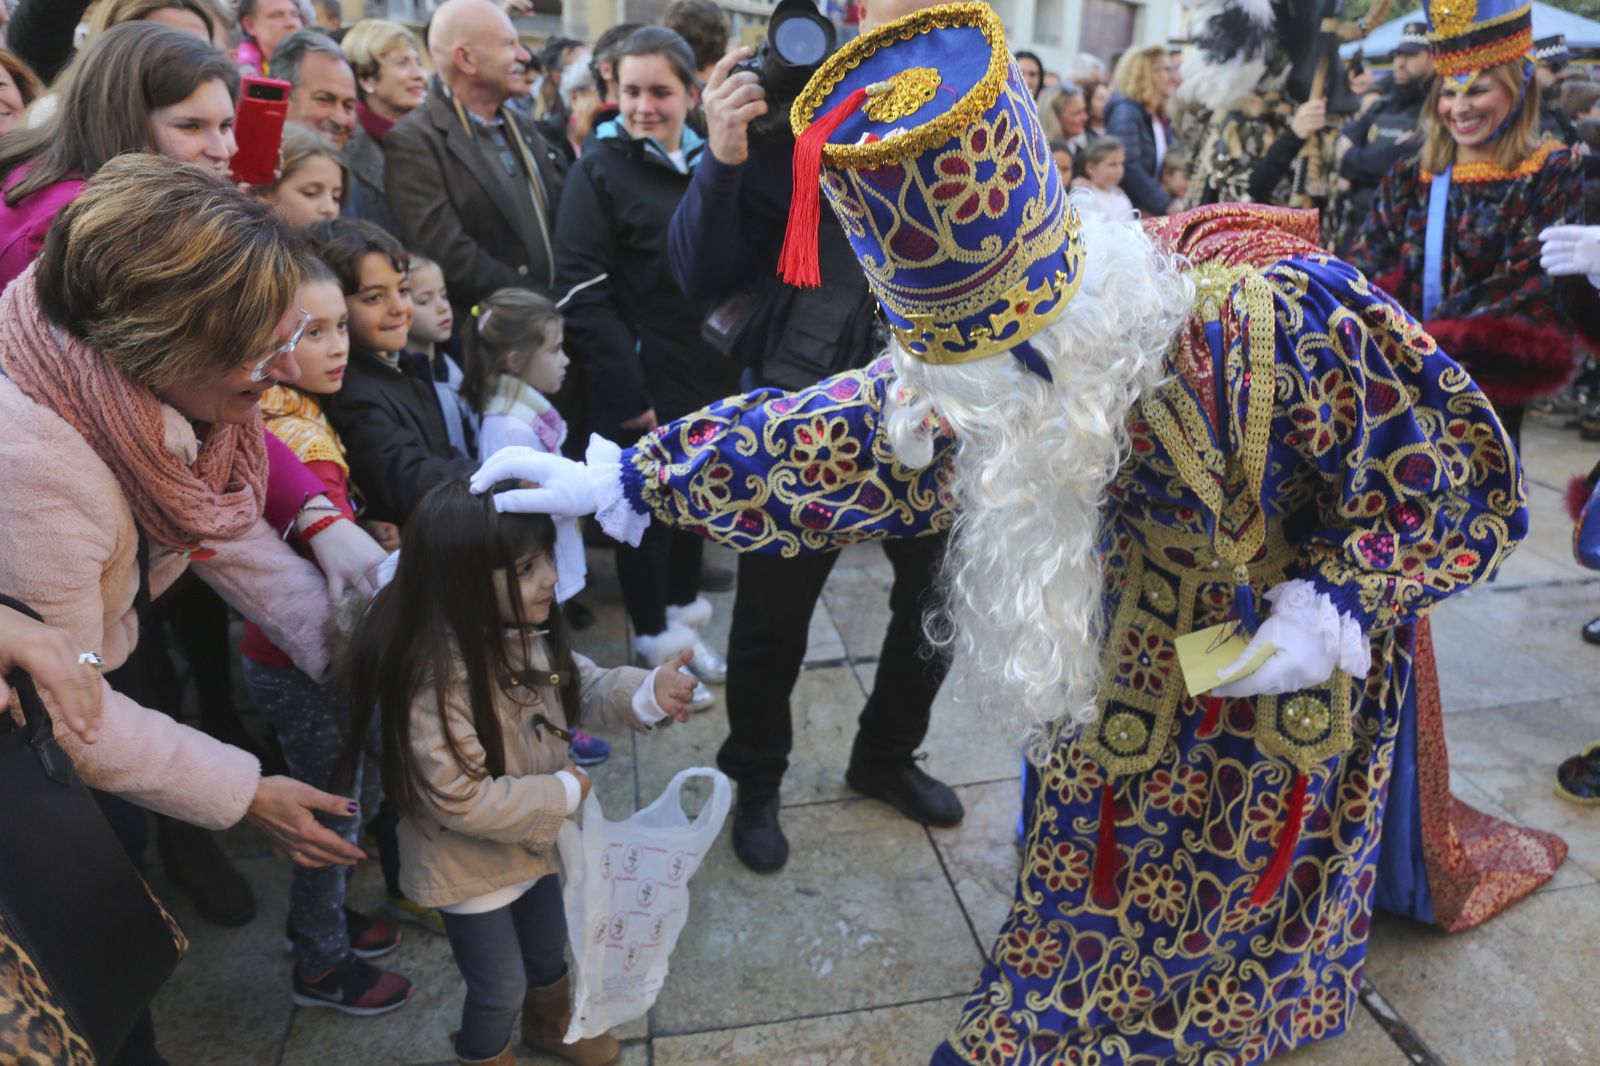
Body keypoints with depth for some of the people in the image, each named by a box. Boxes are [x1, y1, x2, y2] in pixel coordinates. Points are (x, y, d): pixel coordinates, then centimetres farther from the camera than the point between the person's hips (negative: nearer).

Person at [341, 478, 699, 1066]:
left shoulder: (528, 631, -14)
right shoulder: (434, 678, -37)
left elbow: (579, 687, 1)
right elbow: (461, 800, -33)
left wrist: (647, 692, -18)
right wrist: (563, 794, -24)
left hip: (534, 840, 7)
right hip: (469, 864, -7)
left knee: (548, 948, 31)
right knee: (500, 986, 17)